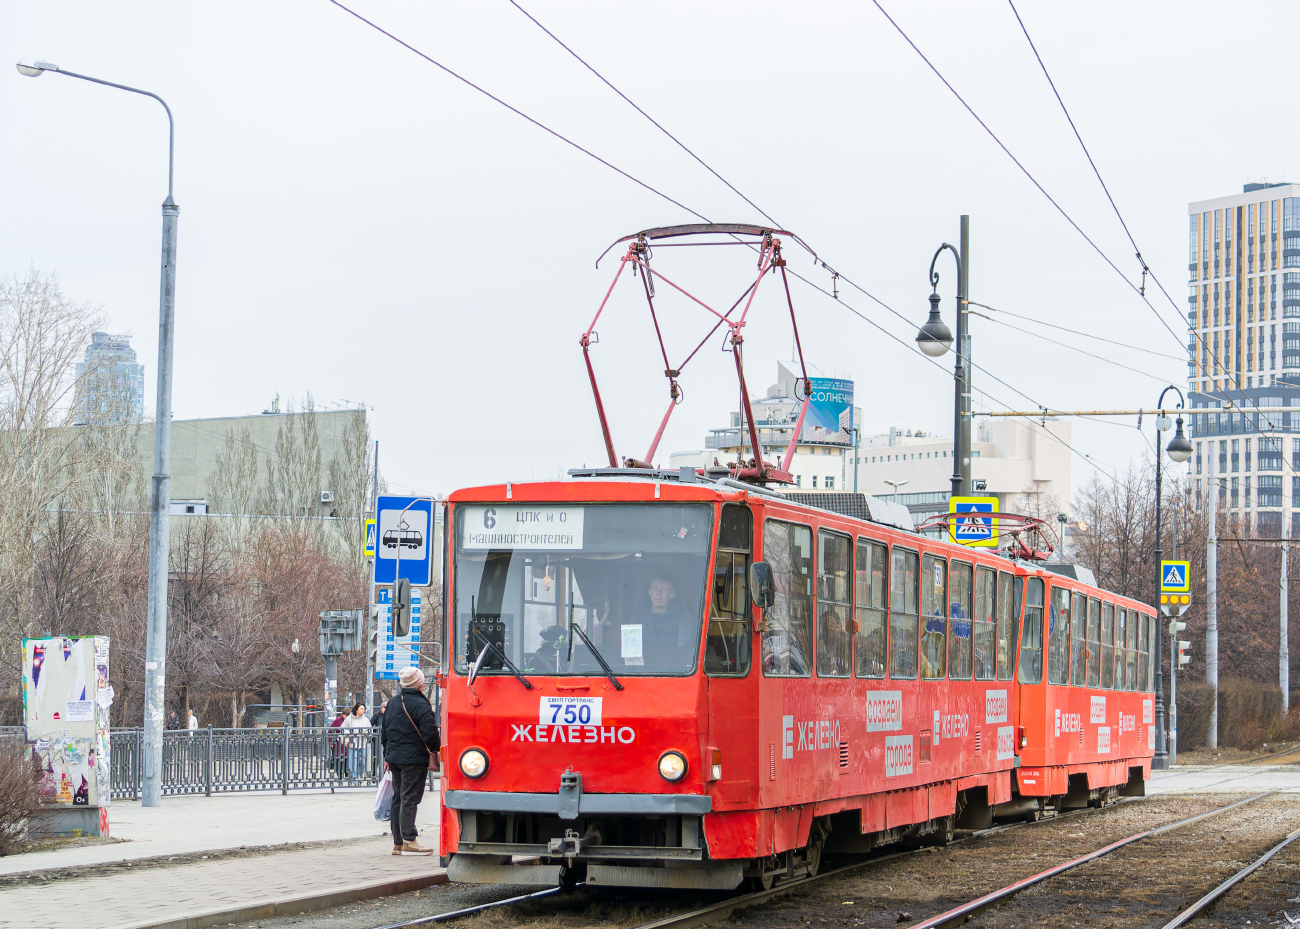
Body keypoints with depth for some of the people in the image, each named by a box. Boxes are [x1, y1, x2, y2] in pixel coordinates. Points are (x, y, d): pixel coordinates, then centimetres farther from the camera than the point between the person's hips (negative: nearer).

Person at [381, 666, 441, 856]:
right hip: (414, 759, -8)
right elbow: (429, 734, -17)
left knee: (398, 799, 11)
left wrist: (388, 756, 26)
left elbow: (384, 733, 19)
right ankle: (409, 841, -7)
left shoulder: (392, 703, 12)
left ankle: (398, 843, 14)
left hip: (394, 758, 8)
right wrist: (437, 748, 2)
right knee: (409, 799, -7)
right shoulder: (420, 705, -13)